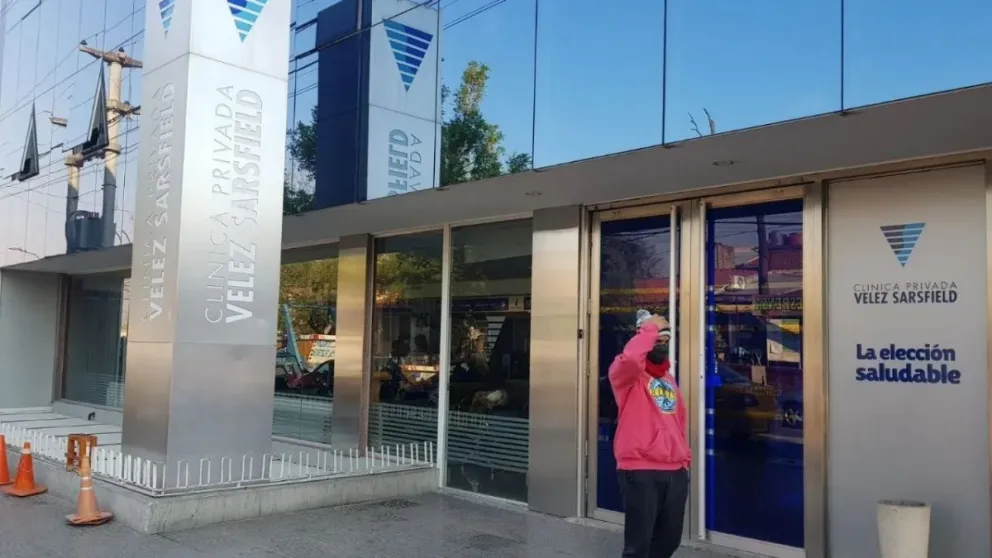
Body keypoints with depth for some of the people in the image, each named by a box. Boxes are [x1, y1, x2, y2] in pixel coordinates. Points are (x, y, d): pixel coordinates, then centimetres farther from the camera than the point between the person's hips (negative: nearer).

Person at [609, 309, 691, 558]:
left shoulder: (669, 377, 18)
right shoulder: (628, 373, -6)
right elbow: (629, 358, -31)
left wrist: (684, 455, 19)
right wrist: (650, 328, -18)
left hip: (676, 470, 8)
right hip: (640, 470, -8)